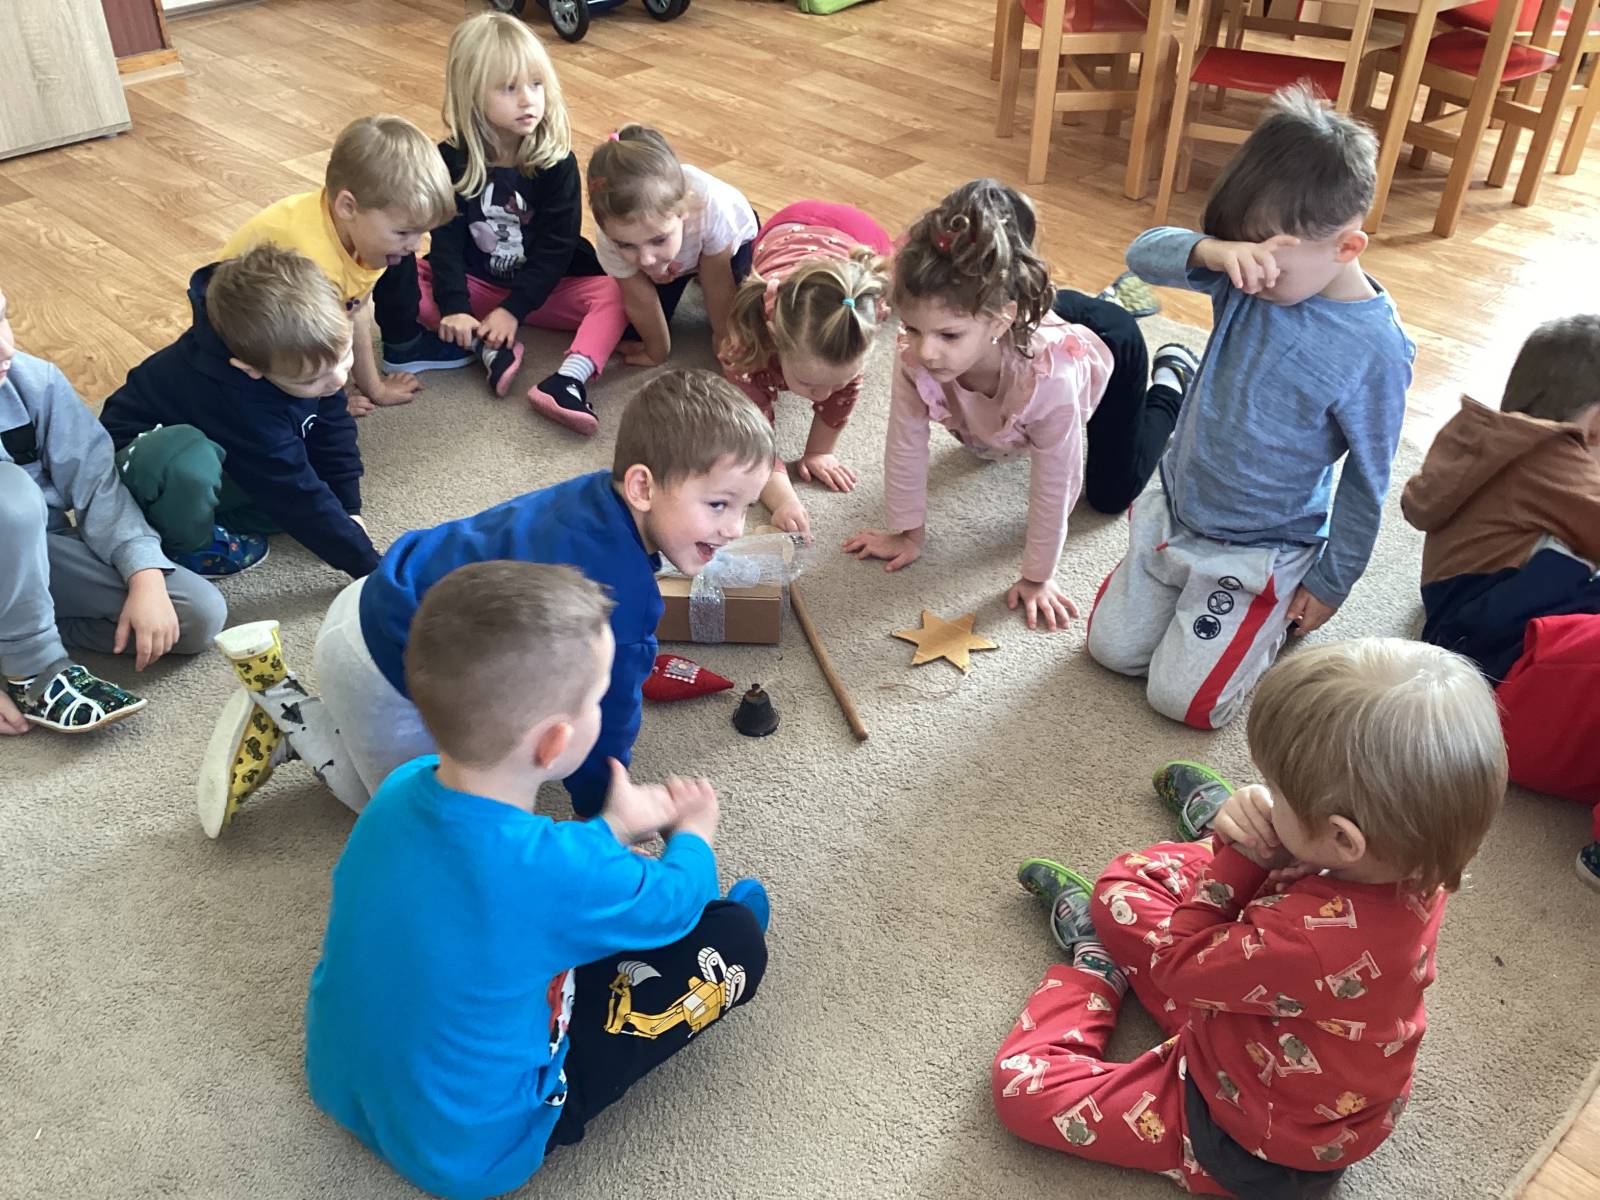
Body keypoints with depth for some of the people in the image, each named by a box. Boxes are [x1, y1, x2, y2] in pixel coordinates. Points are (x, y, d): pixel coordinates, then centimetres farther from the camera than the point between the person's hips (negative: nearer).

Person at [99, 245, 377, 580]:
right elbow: (295, 497, -34)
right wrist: (369, 565, -30)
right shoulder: (239, 402, -39)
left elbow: (334, 430, -5)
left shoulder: (303, 350, -20)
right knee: (191, 464, -42)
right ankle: (184, 541, -10)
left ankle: (207, 514, -1)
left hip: (225, 457, 7)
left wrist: (349, 510, -8)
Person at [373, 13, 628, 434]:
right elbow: (447, 240, -15)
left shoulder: (557, 161, -12)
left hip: (544, 285, -1)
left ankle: (568, 379, -48)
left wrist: (514, 309, -26)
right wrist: (454, 308, -30)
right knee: (396, 277, -19)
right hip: (476, 284, 1)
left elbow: (555, 247, -16)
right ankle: (485, 347, -31)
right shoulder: (451, 159, -10)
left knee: (617, 290, -27)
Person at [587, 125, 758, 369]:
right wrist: (657, 353, -9)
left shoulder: (713, 208, -48)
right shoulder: (617, 231, -39)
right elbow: (640, 301, -22)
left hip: (731, 241, -1)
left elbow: (718, 285, -29)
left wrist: (724, 337, -15)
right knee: (629, 336, -6)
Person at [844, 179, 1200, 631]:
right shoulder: (916, 355, -40)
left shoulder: (1049, 376, -49)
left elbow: (1054, 487, -35)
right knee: (979, 444, 29)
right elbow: (905, 447, -23)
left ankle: (1173, 378, 34)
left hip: (1110, 346, -4)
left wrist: (1037, 578, -23)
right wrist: (907, 534, -13)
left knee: (1111, 495, 14)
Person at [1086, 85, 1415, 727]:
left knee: (1183, 697, -4)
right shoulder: (1247, 279, -12)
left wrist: (1330, 585, -6)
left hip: (1264, 548, -5)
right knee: (1110, 647, 11)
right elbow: (1144, 253, -17)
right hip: (1175, 506, 5)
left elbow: (1367, 480, -14)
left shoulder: (1376, 349, -23)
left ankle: (1281, 611, 19)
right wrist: (1212, 251, -39)